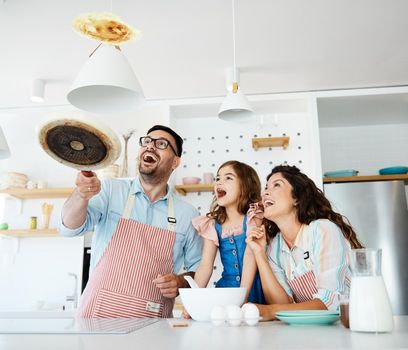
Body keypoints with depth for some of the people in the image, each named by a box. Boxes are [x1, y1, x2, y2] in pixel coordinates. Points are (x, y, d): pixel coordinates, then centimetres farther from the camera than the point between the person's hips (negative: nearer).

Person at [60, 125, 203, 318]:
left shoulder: (188, 214, 6)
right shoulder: (110, 190, 3)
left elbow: (198, 268, 15)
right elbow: (71, 226, -9)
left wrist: (181, 282, -5)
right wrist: (81, 195, -28)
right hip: (100, 313, 0)